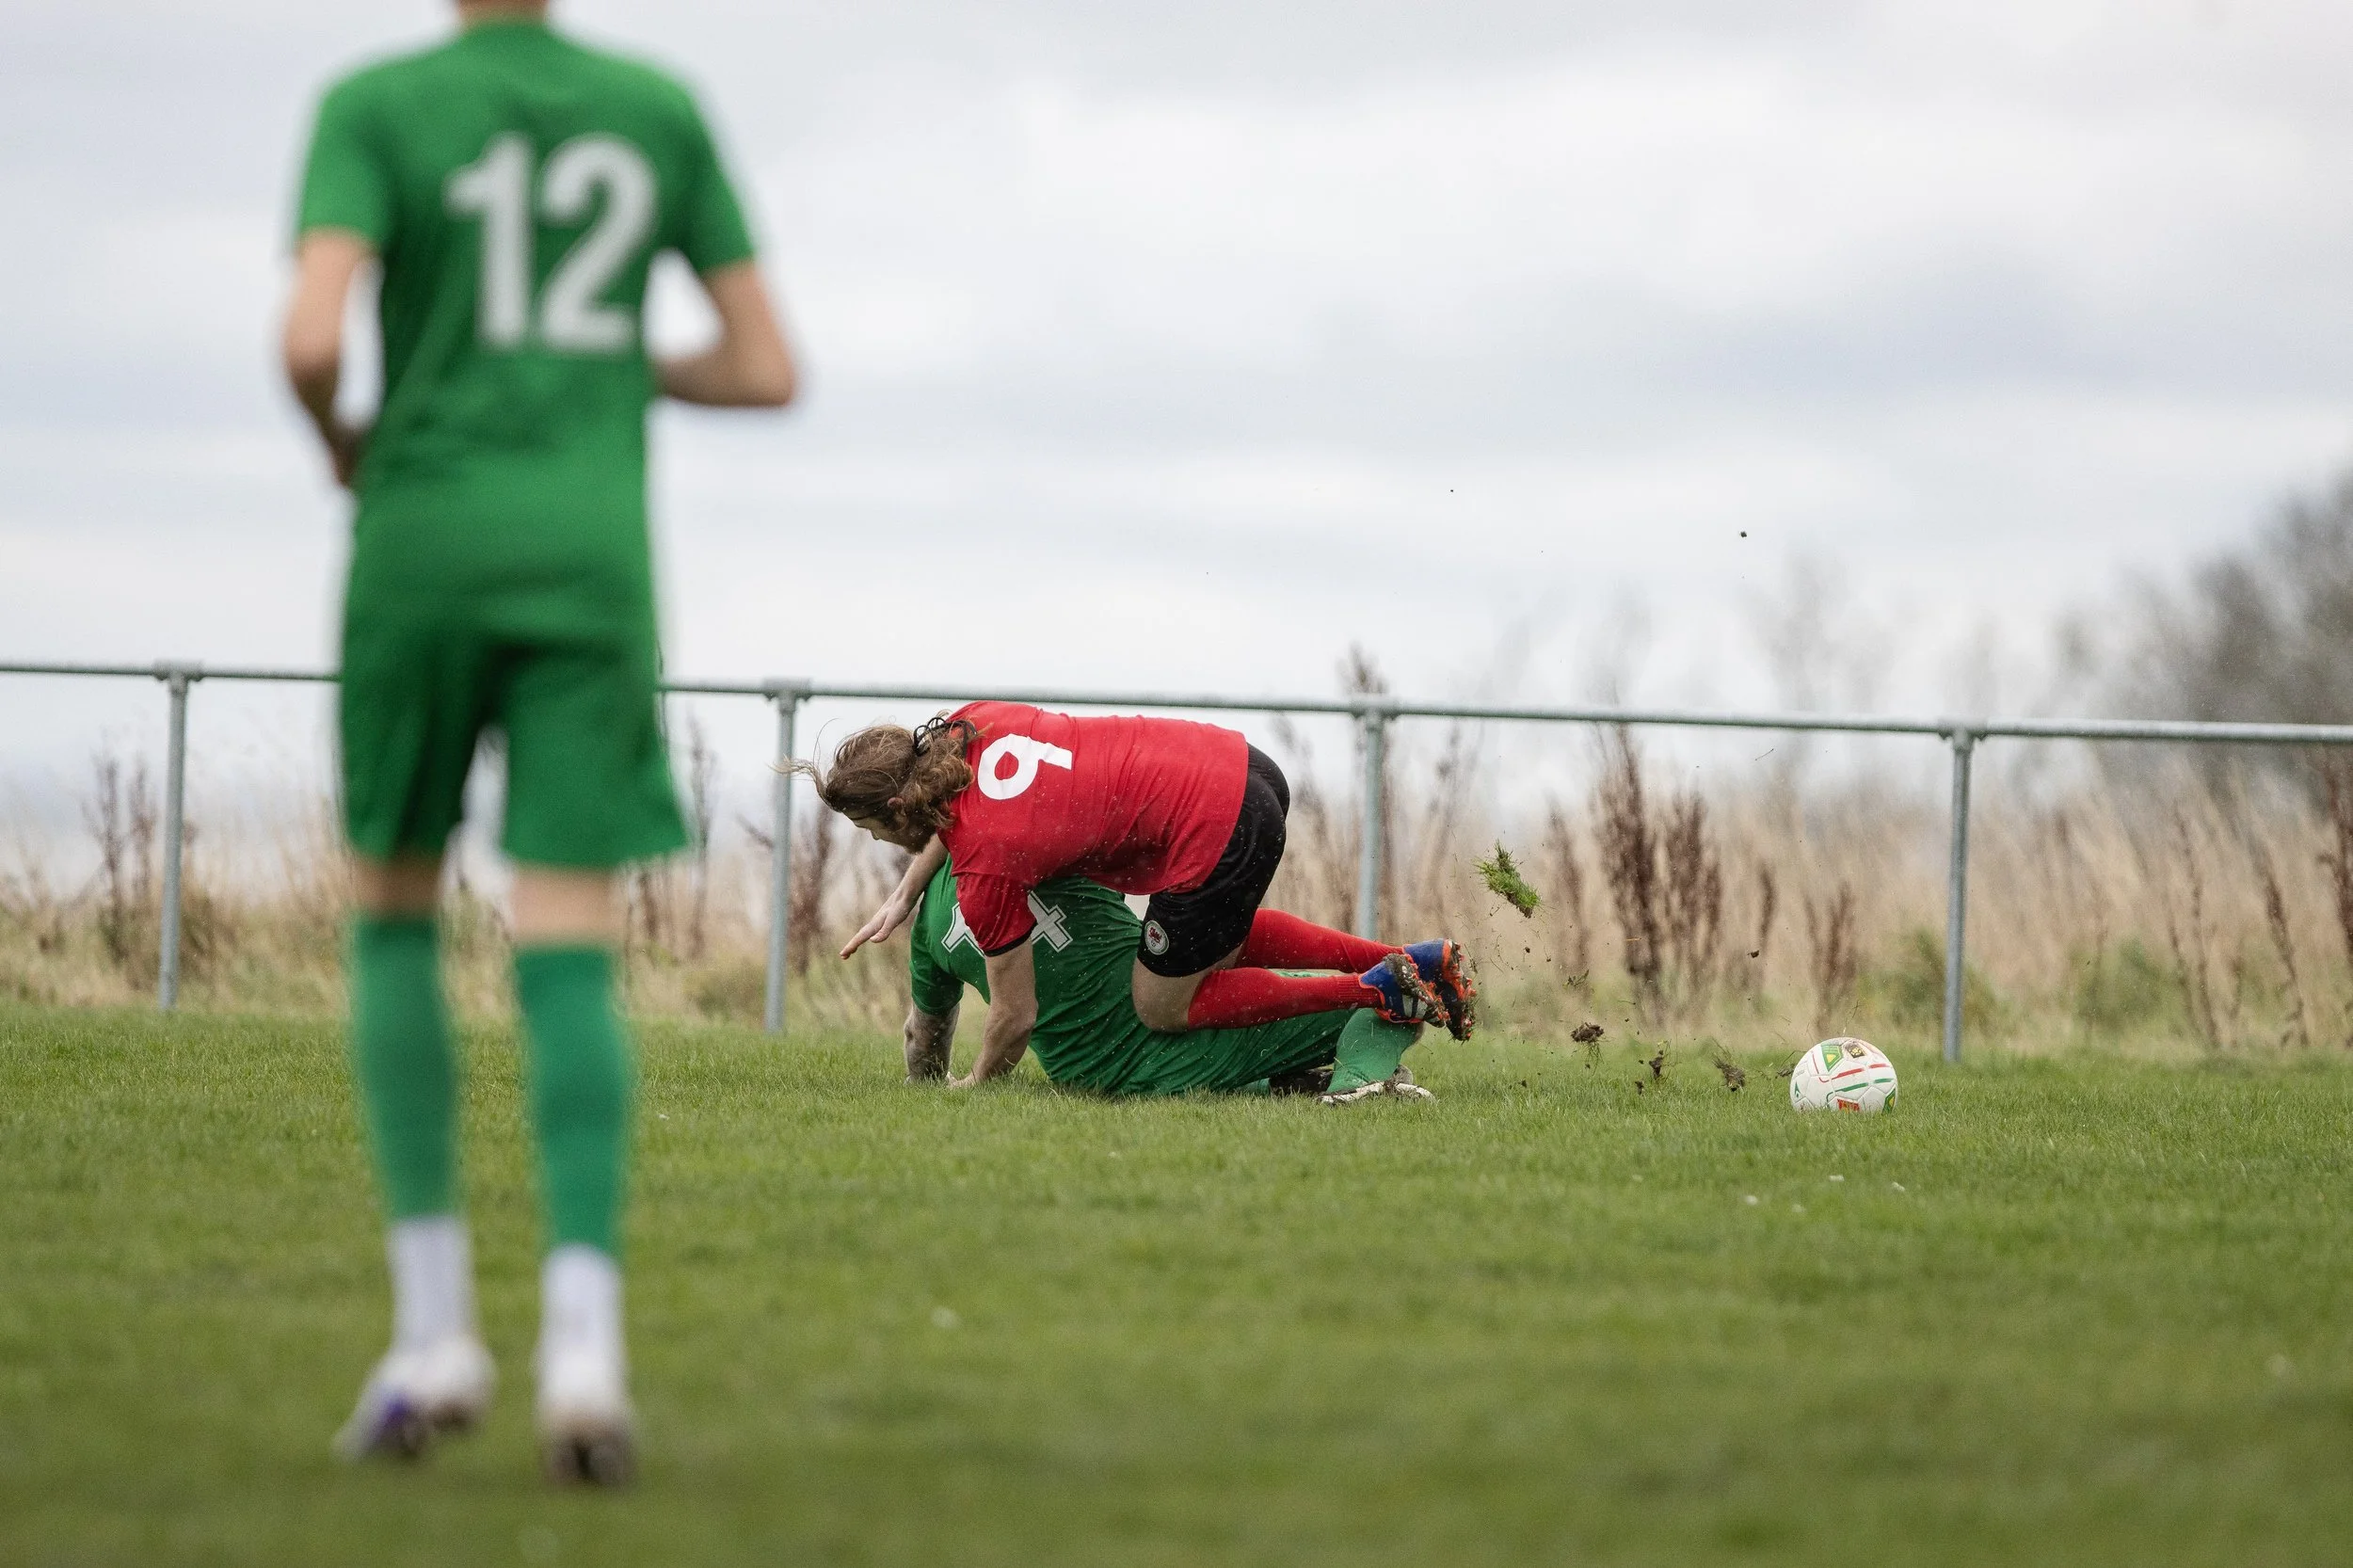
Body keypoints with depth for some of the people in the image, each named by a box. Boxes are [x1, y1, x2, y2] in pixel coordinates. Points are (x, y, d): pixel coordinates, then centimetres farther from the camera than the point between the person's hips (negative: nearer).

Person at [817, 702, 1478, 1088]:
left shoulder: (984, 873, -15)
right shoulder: (970, 726, 4)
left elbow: (1016, 1015, -4)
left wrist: (974, 1087, 13)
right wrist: (905, 894, 22)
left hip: (1215, 838, -9)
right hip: (1244, 766, 9)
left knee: (1162, 1008, 14)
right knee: (1222, 941, 34)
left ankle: (1379, 993, 6)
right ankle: (1415, 961, 25)